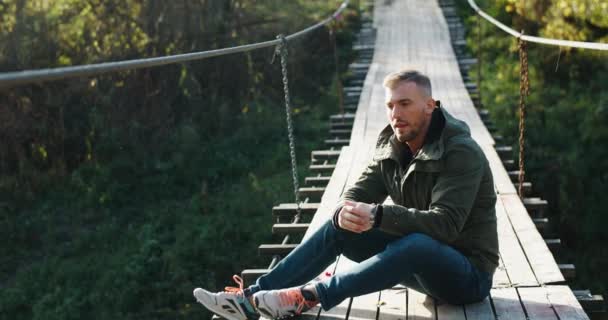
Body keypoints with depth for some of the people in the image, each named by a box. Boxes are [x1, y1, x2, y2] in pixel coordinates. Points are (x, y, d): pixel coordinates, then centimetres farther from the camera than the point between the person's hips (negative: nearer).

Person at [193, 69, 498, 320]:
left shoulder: (462, 153, -19)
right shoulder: (391, 146, 3)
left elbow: (445, 224, -31)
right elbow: (357, 193, -3)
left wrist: (378, 215, -42)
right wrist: (345, 213, -28)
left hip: (468, 273, -6)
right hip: (418, 261, 7)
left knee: (417, 243, -39)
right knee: (337, 228, -7)